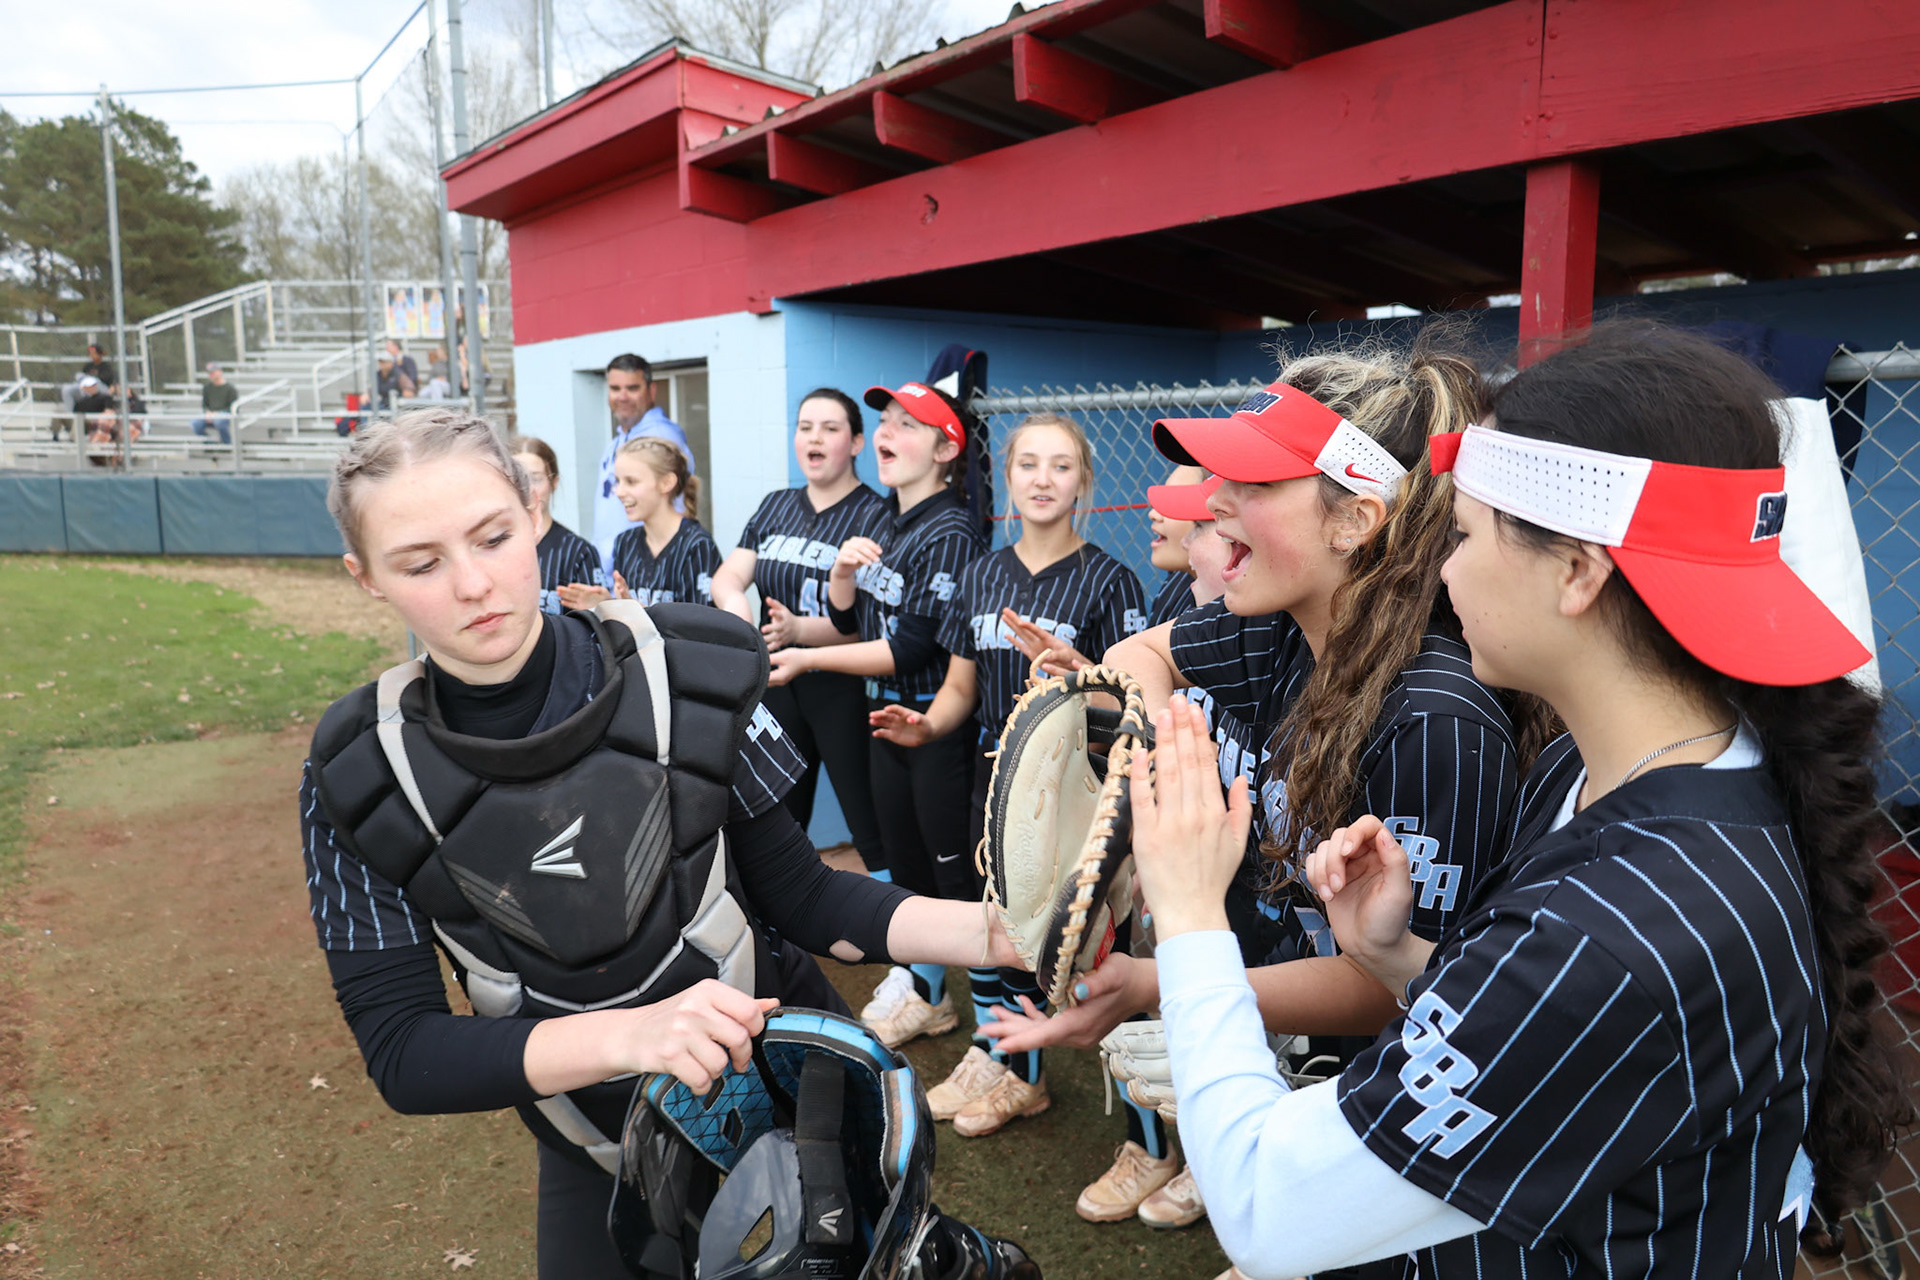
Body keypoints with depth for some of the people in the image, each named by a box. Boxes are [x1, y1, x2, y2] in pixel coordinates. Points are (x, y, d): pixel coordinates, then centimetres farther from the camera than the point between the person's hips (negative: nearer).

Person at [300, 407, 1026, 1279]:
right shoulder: (361, 776, -15)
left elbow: (801, 895, -11)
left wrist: (990, 931, -27)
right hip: (599, 1156, 1)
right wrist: (624, 1034, -34)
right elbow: (401, 1051, -17)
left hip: (793, 1076, 0)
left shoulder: (687, 674, -17)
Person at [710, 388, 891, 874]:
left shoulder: (875, 516, -8)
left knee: (871, 823, -4)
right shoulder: (775, 506, 12)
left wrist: (799, 629, -32)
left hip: (843, 686, -6)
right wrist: (734, 600, -18)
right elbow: (727, 576, 6)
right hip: (778, 683, 6)